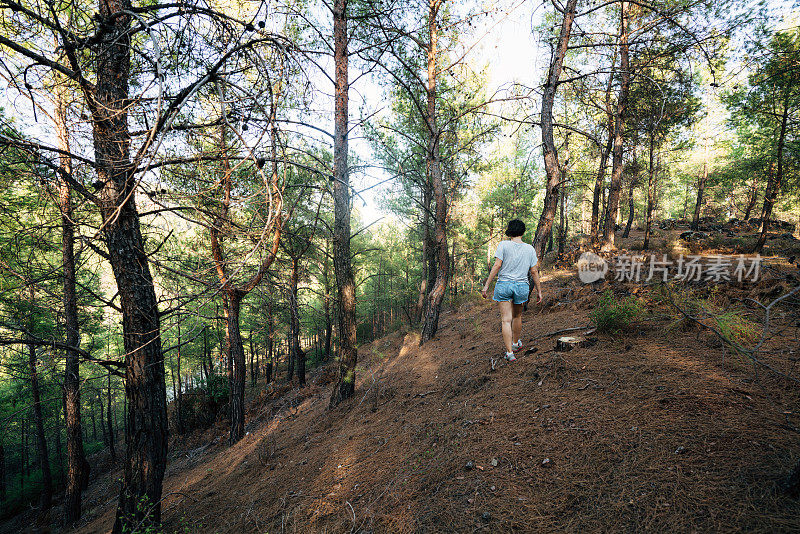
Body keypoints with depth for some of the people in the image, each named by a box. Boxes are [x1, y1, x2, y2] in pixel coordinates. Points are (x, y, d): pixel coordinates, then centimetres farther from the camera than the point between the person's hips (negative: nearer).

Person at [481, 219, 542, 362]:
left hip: (504, 285, -3)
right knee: (517, 316, 23)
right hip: (522, 286, 3)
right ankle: (516, 343, 42)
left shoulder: (503, 245, -5)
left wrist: (486, 285, -7)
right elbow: (534, 272, 4)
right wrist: (539, 291, 12)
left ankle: (509, 352, -5)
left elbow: (497, 266, -11)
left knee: (506, 320, 0)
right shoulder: (530, 249, 3)